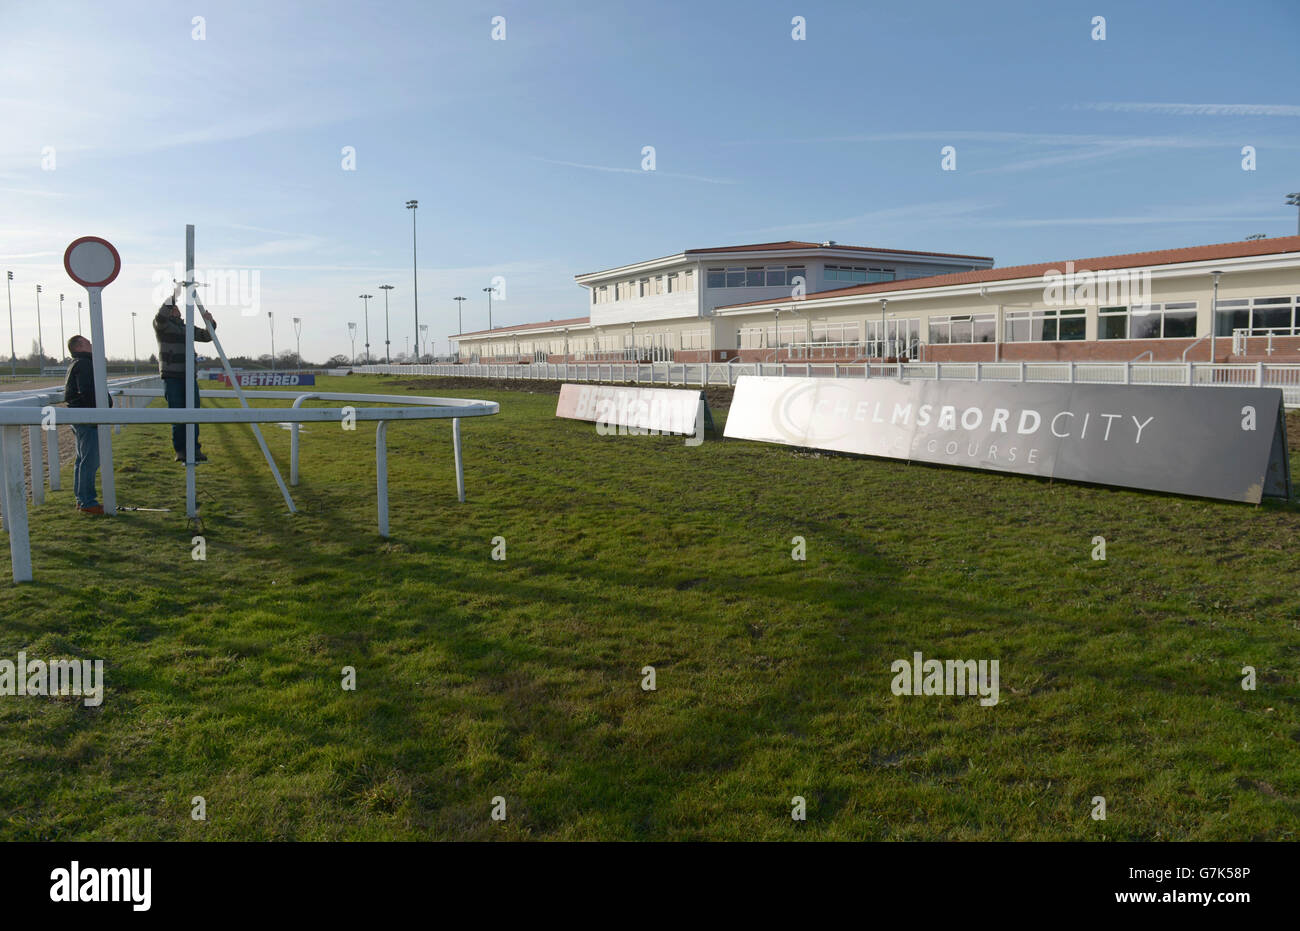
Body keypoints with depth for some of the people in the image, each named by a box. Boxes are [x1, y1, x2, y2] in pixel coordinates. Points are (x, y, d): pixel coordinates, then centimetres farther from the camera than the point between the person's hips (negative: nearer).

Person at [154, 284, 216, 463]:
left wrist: (210, 323, -5)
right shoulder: (161, 325, 2)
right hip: (171, 376, -4)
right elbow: (160, 316, -20)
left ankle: (194, 449, 3)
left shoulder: (187, 328, 17)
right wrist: (174, 295, -24)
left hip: (189, 376, 4)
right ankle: (180, 450, 3)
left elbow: (207, 336, 16)